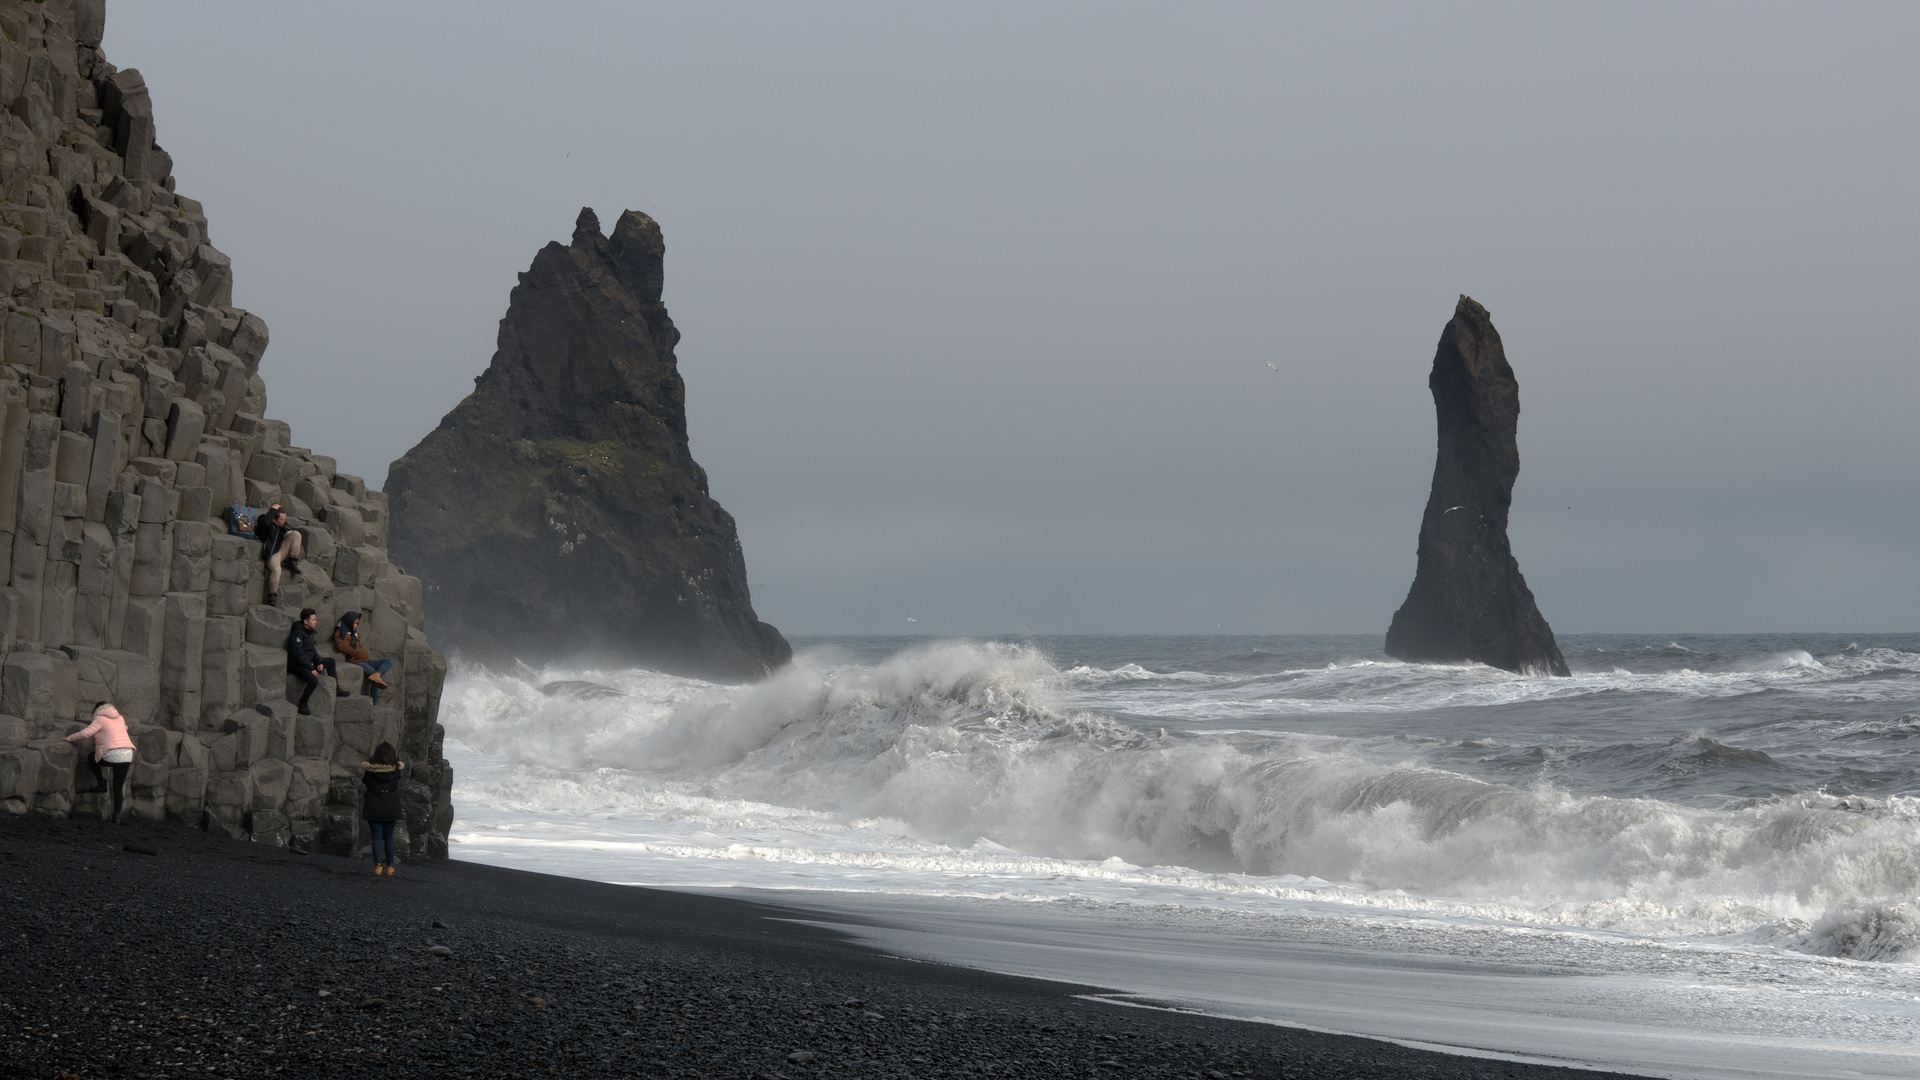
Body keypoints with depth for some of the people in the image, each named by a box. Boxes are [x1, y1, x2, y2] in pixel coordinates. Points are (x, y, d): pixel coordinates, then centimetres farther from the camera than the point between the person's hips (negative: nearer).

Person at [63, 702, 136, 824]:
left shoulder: (100, 719, 3)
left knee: (91, 758, 24)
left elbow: (85, 733, -7)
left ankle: (101, 783, 14)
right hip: (128, 755, 6)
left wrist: (69, 738, 7)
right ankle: (117, 815, 6)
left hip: (112, 755, -6)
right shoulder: (120, 718, 21)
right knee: (118, 787, 12)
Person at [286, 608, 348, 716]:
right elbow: (298, 654, -25)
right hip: (296, 665, -10)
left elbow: (312, 651, 19)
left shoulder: (309, 632, 12)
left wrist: (320, 662, 1)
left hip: (308, 662, 10)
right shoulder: (297, 633, -20)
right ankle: (302, 706, -20)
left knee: (330, 661, 21)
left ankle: (336, 690, 31)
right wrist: (311, 669, -25)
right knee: (314, 681, -34)